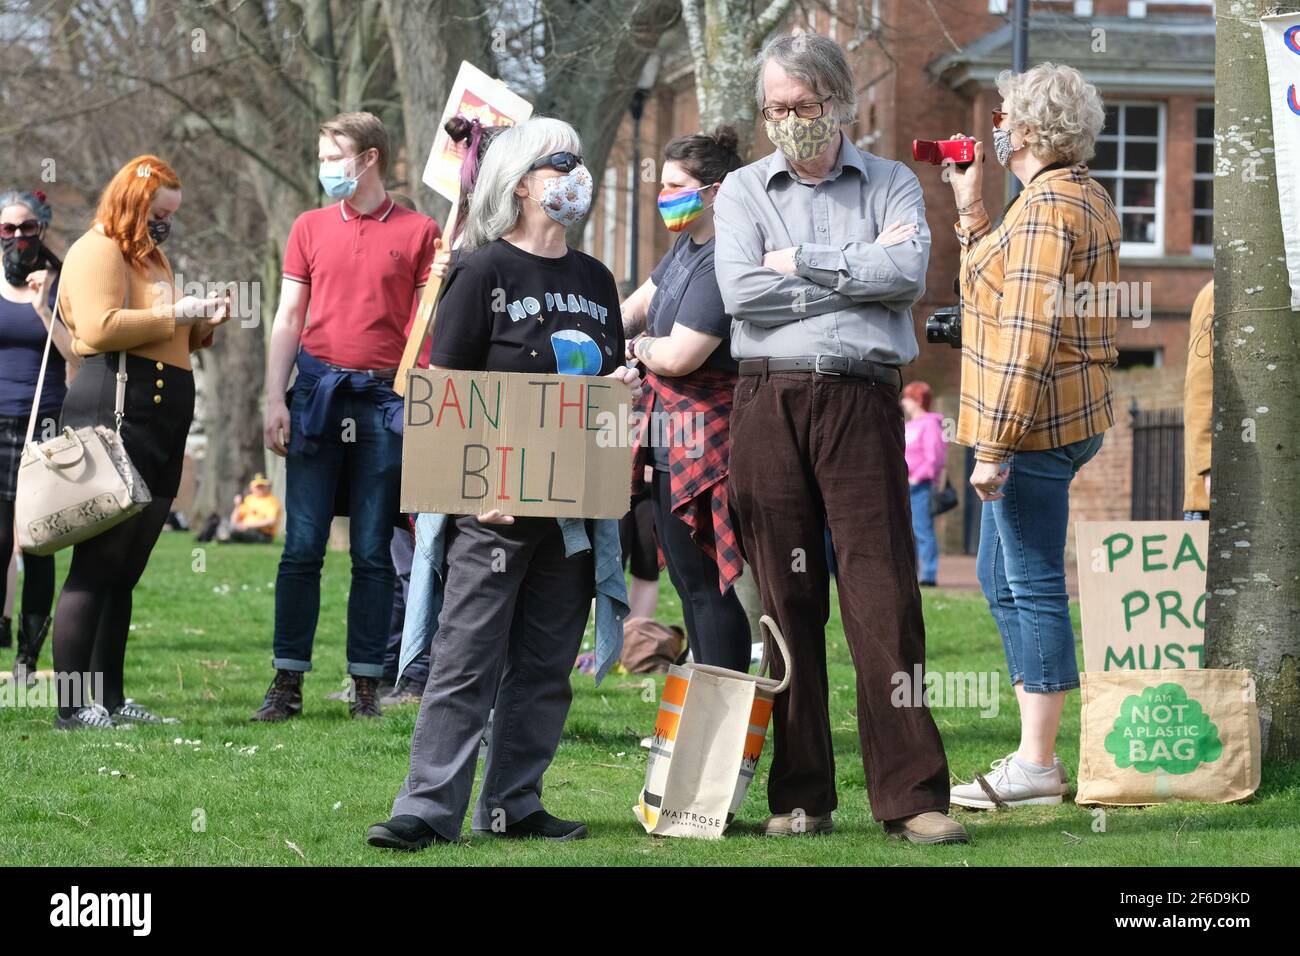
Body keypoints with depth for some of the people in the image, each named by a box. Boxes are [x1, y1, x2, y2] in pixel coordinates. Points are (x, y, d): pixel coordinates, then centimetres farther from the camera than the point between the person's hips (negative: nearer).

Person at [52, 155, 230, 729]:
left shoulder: (152, 258, 27)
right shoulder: (97, 251, -4)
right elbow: (100, 327, -19)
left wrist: (202, 325, 14)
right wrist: (173, 316, -13)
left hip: (160, 428, 10)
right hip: (116, 416, -10)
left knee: (124, 573, 10)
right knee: (98, 564, -11)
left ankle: (110, 700, 13)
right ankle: (72, 705, -12)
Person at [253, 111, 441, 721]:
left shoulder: (418, 233, 3)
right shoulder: (310, 228, 10)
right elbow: (288, 319, 9)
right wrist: (275, 399, 0)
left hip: (385, 401, -2)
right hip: (318, 390, 2)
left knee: (373, 551, 3)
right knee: (302, 545, 0)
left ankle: (366, 685, 8)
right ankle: (287, 681, 4)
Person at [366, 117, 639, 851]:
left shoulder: (595, 280, 15)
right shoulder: (486, 270, -3)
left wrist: (623, 385, -1)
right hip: (496, 508, -6)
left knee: (546, 667, 7)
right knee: (467, 662, -7)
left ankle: (514, 806, 15)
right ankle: (429, 810, -7)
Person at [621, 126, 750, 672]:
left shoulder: (722, 264, -21)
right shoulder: (686, 246, 12)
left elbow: (677, 357, -26)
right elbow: (639, 305, 24)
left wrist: (639, 348, -4)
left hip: (702, 450, -11)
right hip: (671, 445, 11)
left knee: (705, 587, -8)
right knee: (689, 585, 14)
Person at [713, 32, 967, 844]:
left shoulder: (891, 184, 11)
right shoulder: (743, 191, 14)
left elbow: (908, 273, -8)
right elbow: (740, 290, -4)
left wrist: (804, 262, -4)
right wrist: (858, 270, -2)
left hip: (862, 401, -1)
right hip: (768, 402, 2)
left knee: (884, 597, -7)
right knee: (784, 602, 2)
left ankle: (912, 797, -7)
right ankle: (800, 798, 8)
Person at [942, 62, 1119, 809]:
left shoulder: (1046, 207, -16)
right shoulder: (1088, 199, 16)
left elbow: (1027, 336, -22)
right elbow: (1004, 287, 22)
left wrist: (994, 446, -23)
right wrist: (972, 210, 20)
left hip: (1036, 423, -11)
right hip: (1068, 419, 11)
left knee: (1034, 586, -6)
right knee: (1002, 578, 17)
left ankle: (1037, 767, -1)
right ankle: (1037, 752, 21)